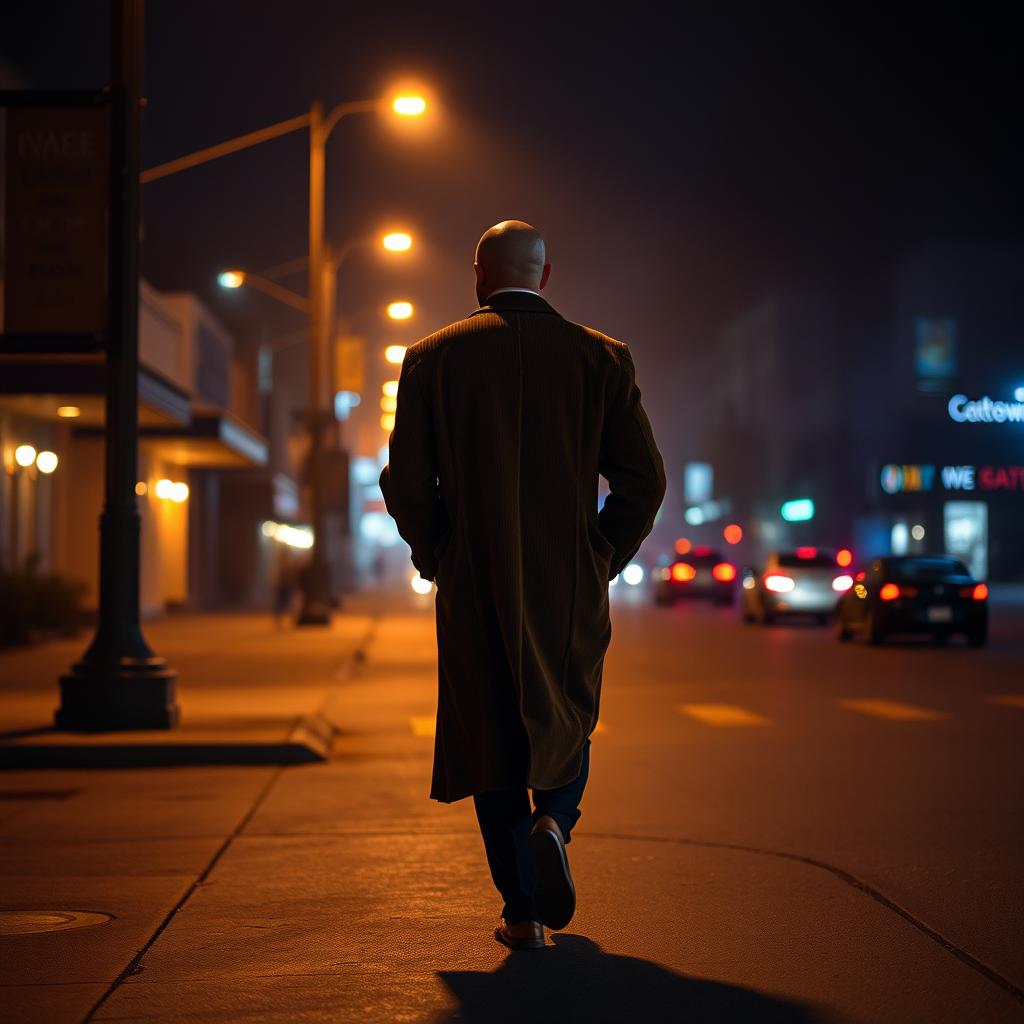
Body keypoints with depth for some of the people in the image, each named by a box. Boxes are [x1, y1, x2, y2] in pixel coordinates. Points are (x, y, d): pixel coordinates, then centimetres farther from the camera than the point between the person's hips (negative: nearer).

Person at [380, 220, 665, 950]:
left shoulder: (432, 359, -1)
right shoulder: (600, 357, 1)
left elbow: (405, 485, -4)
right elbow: (643, 481, -2)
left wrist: (438, 560, 10)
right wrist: (602, 559, 9)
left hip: (474, 590, 0)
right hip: (572, 590, 1)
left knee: (493, 743, 9)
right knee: (567, 727, 20)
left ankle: (522, 911, 9)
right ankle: (552, 821, -7)